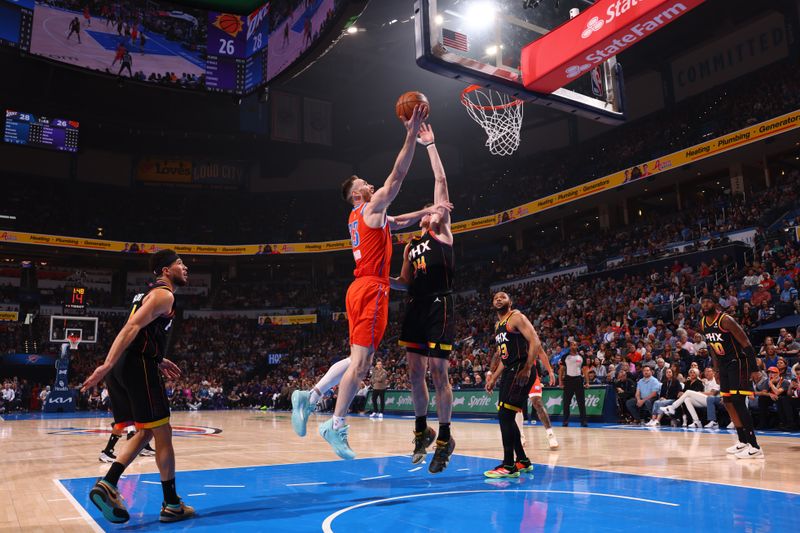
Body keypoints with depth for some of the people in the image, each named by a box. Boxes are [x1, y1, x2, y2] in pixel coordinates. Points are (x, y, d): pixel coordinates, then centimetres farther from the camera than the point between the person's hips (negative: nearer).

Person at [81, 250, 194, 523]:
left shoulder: (150, 293, 23)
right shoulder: (164, 295, -8)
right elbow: (132, 327, -20)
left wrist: (159, 361, 30)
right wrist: (108, 365, -27)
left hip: (124, 368, 10)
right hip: (138, 367, -10)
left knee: (146, 433, 16)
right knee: (163, 433, -2)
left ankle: (107, 485, 7)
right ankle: (172, 505, 4)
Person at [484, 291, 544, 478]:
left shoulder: (517, 318, -6)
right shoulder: (498, 326, 21)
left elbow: (535, 342, -16)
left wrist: (527, 369, -24)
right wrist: (493, 378, 20)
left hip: (521, 371, -10)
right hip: (509, 372, 10)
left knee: (504, 415, -15)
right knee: (506, 417, 11)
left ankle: (509, 466, -10)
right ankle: (523, 461, 22)